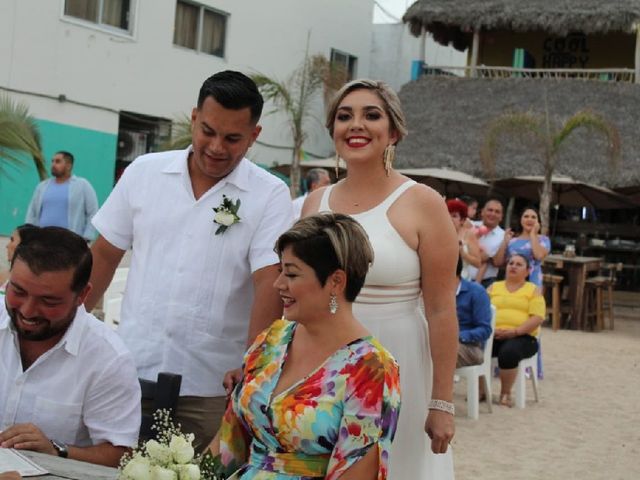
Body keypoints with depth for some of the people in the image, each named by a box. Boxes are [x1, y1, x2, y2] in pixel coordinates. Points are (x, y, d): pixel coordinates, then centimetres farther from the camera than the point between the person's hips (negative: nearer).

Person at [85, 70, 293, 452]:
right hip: (130, 372, 3)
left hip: (211, 389, -3)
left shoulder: (270, 196, -5)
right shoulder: (144, 171, 5)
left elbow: (270, 287, -13)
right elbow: (105, 254, 11)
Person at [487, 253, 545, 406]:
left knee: (508, 351, -36)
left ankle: (505, 393, -16)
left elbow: (537, 318, -1)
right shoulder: (494, 287, 20)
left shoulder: (533, 290, 12)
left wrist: (515, 331, -16)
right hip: (494, 335, 2)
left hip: (522, 337, -2)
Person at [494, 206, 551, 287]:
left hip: (532, 284, -2)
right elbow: (497, 262, 8)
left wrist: (533, 234, -4)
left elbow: (539, 255, -16)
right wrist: (505, 242, -1)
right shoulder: (512, 240, 11)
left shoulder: (543, 239, 6)